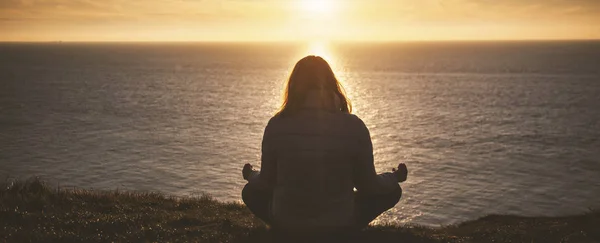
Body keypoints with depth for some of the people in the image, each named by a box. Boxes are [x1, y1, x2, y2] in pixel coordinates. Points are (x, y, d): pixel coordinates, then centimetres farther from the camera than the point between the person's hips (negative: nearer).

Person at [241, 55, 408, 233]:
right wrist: (395, 177, 17)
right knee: (392, 191, 20)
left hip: (286, 224, 1)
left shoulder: (277, 125, -12)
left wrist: (251, 175, 23)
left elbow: (267, 183, -1)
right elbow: (368, 185, -4)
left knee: (251, 192, 30)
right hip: (339, 225, -1)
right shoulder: (353, 126, -14)